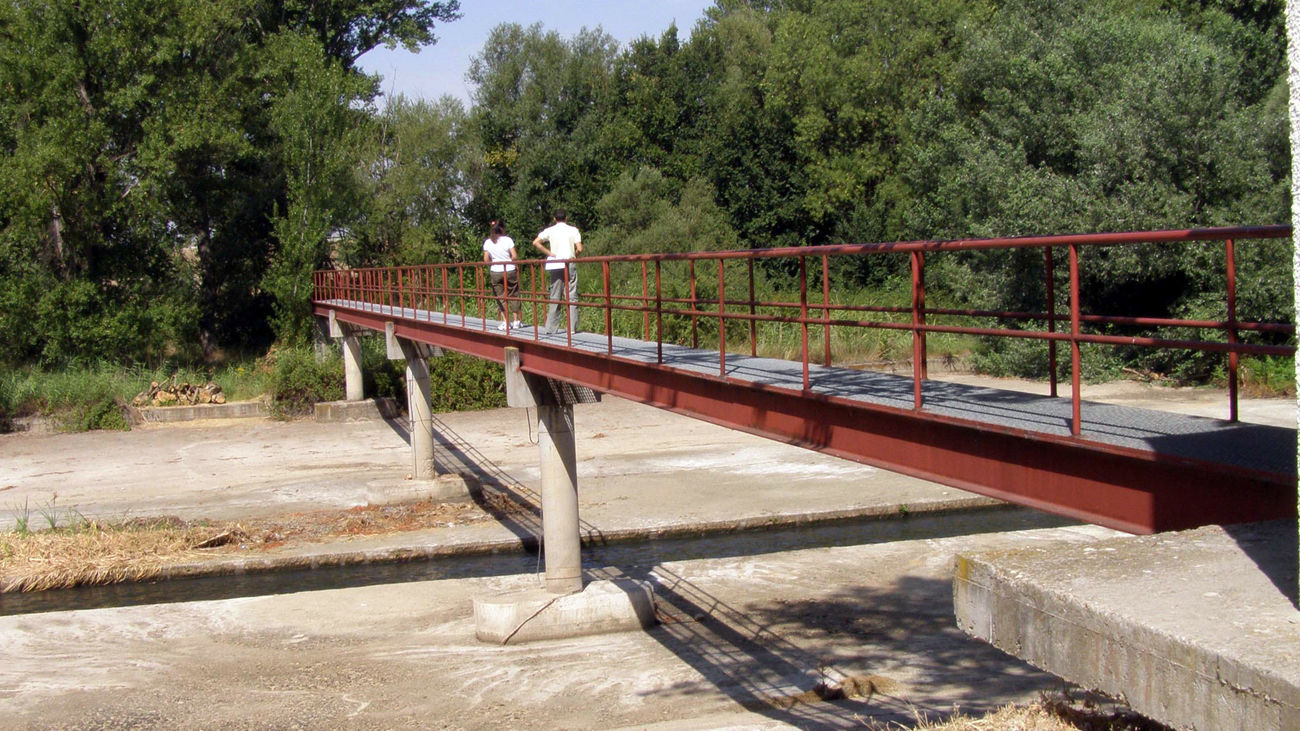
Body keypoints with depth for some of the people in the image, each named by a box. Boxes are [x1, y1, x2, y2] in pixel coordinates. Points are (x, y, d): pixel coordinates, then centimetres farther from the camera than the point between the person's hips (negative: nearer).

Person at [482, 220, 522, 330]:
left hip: (495, 272, 1)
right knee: (513, 295, 11)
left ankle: (505, 321, 2)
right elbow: (514, 257, -10)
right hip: (510, 271, -1)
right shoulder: (508, 240, -7)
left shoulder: (487, 242, 0)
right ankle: (516, 320, 14)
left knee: (500, 296, 8)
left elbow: (486, 260, 0)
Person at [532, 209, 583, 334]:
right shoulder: (573, 230, 3)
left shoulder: (550, 231, 5)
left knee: (555, 297, 7)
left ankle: (551, 327, 6)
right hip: (569, 264, -2)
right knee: (572, 297, 0)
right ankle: (572, 327, -4)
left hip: (555, 266, 2)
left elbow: (536, 242, -5)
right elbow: (579, 249, -6)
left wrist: (550, 254, -3)